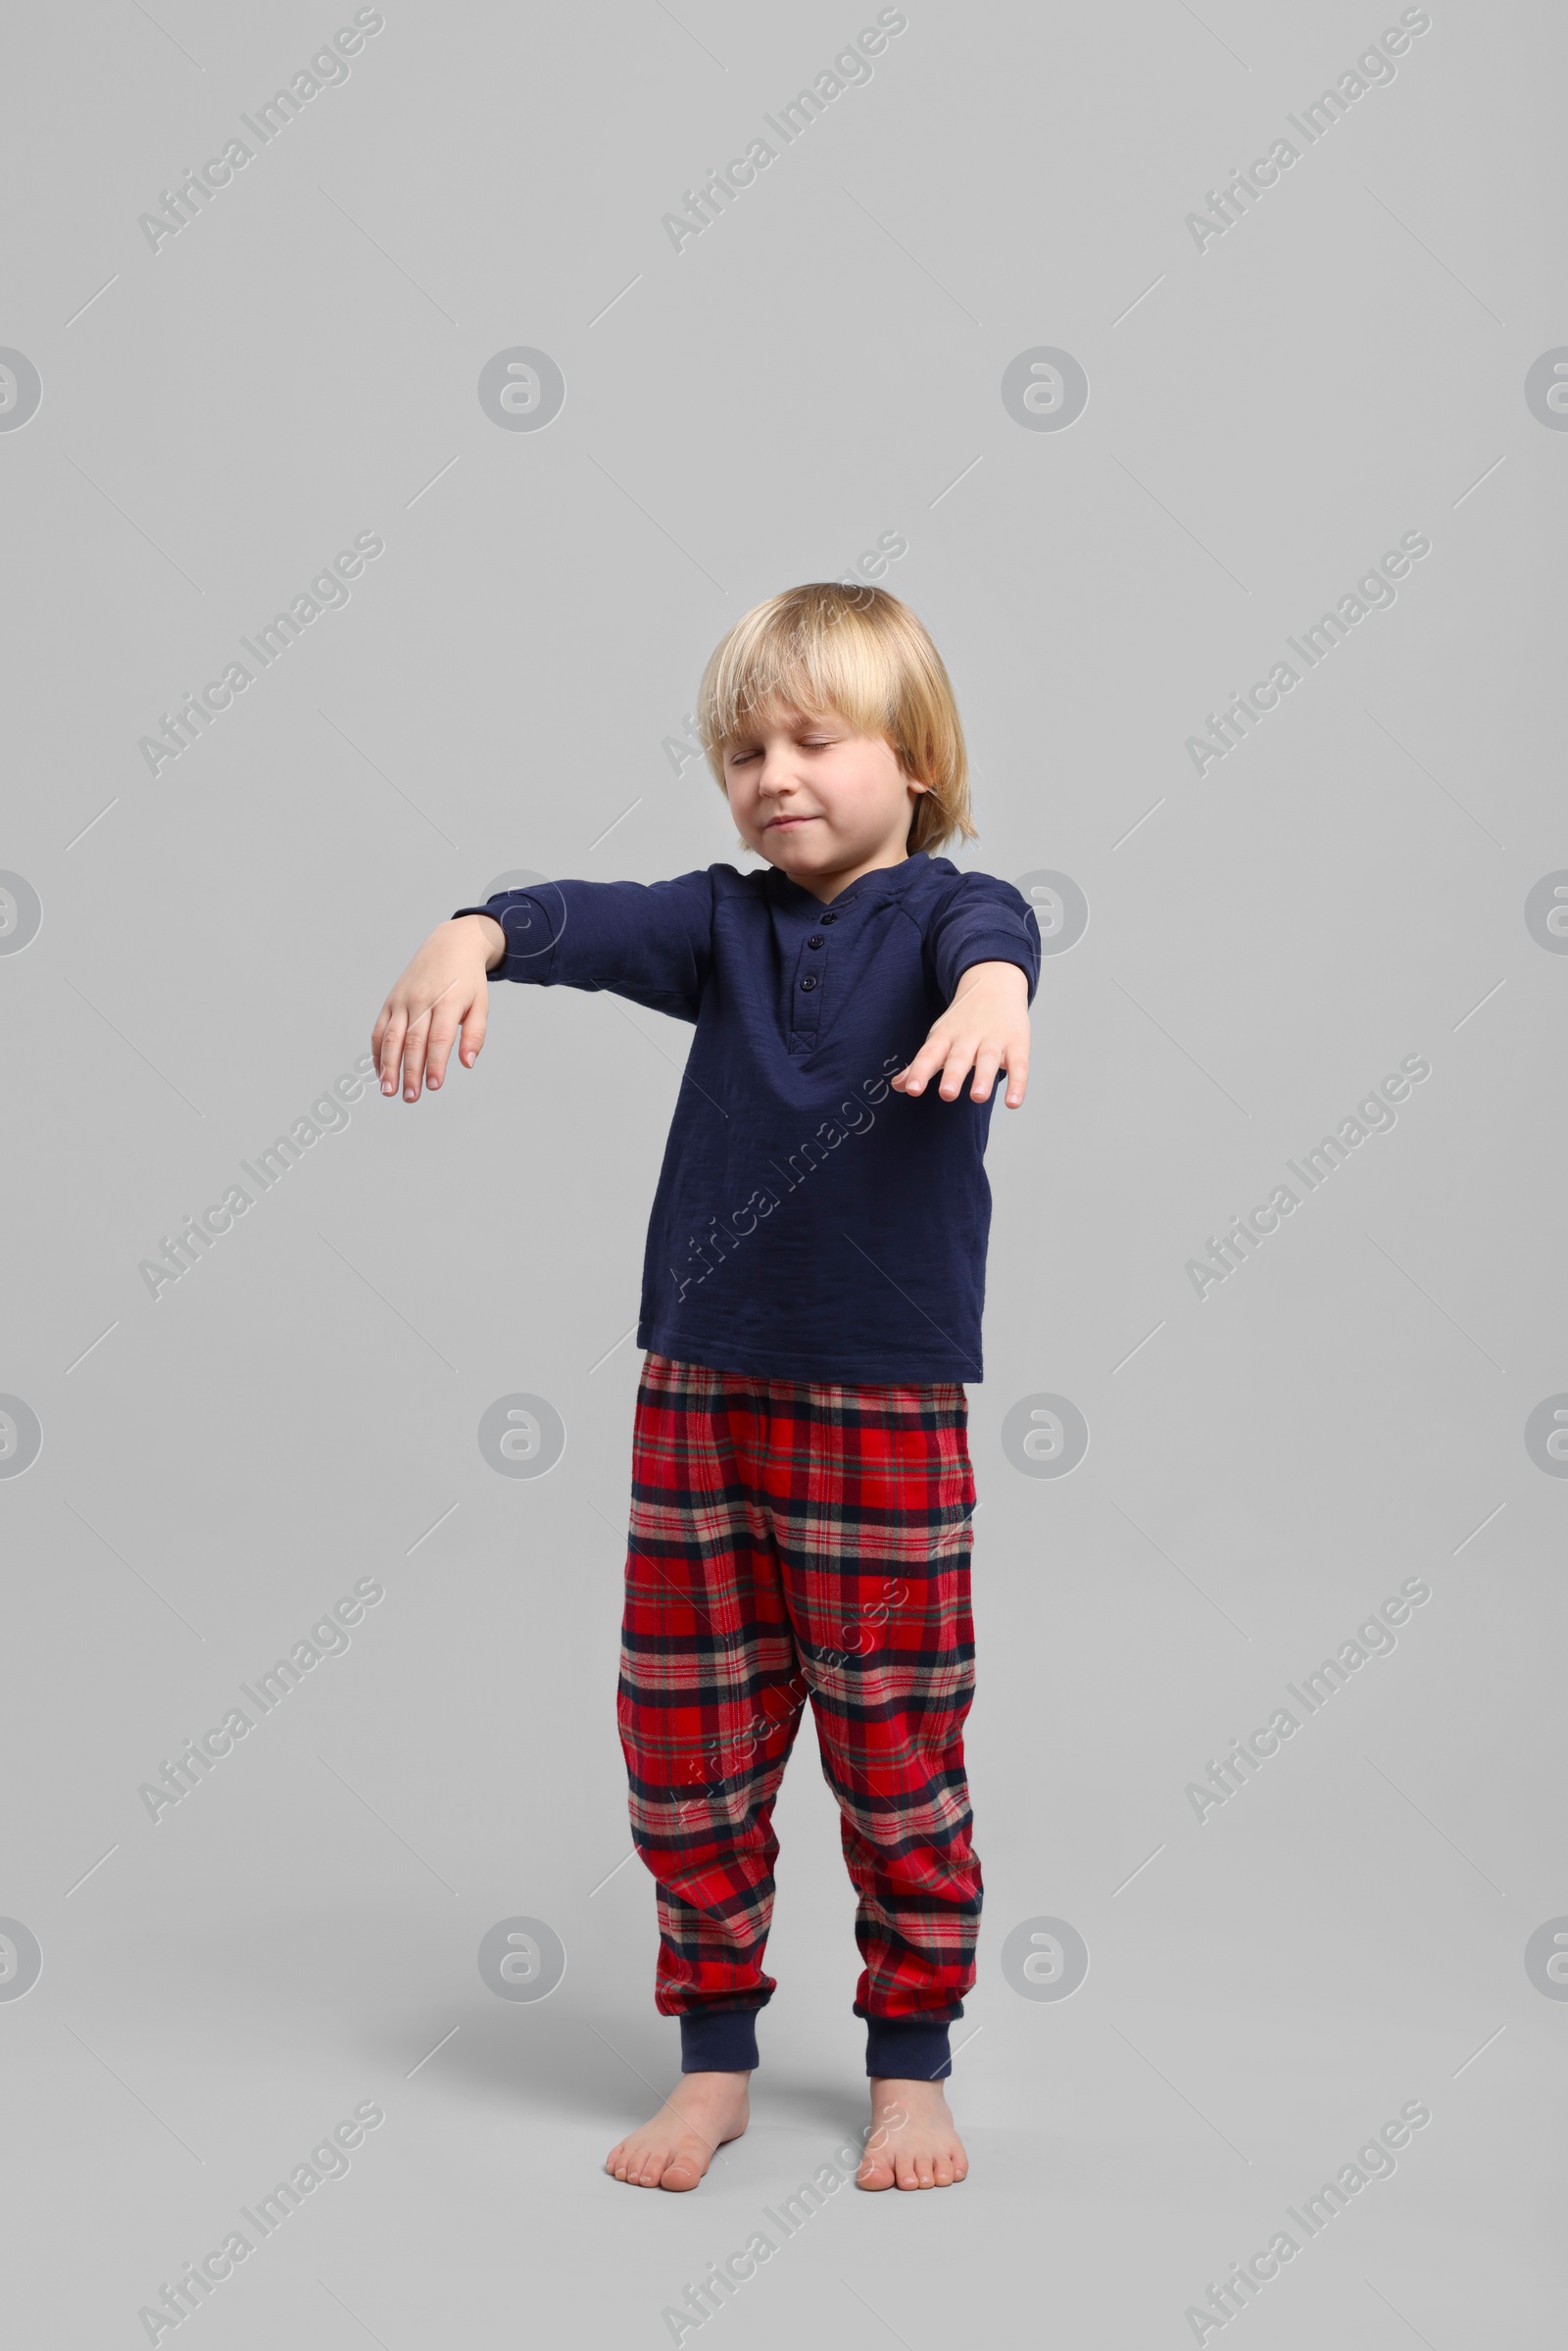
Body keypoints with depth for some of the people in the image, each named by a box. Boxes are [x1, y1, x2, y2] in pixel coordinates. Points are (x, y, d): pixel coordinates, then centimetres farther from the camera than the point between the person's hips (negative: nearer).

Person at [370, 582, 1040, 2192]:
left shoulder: (945, 911, -2)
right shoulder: (727, 921, 7)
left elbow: (998, 941, -25)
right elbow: (601, 919, -11)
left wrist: (991, 989, -50)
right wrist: (473, 938, -32)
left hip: (887, 1406, -4)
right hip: (699, 1391, 4)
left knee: (895, 1742, 7)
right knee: (685, 1741, 9)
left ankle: (910, 2067, 25)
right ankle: (713, 2058, 26)